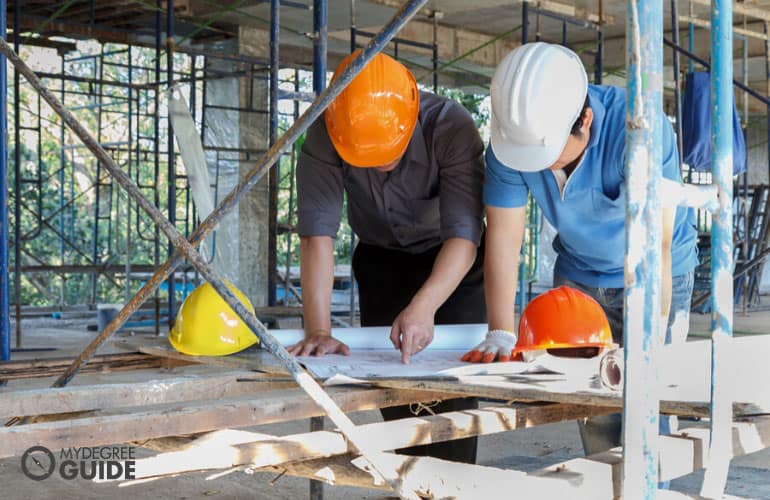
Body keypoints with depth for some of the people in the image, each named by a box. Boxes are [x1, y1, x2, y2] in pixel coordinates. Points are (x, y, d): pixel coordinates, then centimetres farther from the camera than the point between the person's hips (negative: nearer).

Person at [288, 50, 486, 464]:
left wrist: (424, 306, -53)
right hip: (380, 259, 2)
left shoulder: (451, 126, -33)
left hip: (451, 260, -2)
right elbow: (317, 233, -33)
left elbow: (464, 233, -38)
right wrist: (319, 331, -42)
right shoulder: (324, 137, -28)